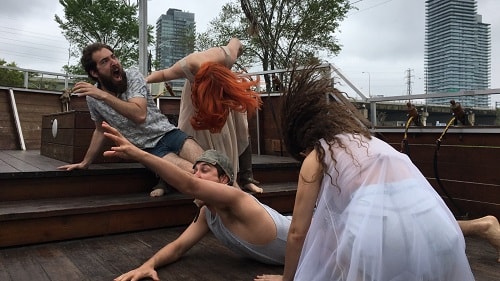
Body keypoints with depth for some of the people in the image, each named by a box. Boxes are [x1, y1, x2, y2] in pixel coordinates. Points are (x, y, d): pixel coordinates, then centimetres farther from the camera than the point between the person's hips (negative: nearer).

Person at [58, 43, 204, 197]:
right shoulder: (92, 97, 0)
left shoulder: (133, 76, -8)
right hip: (149, 149, 0)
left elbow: (140, 115, -24)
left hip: (168, 133, 1)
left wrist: (104, 95, -27)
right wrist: (85, 163, 21)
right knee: (192, 174, -29)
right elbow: (100, 130, 18)